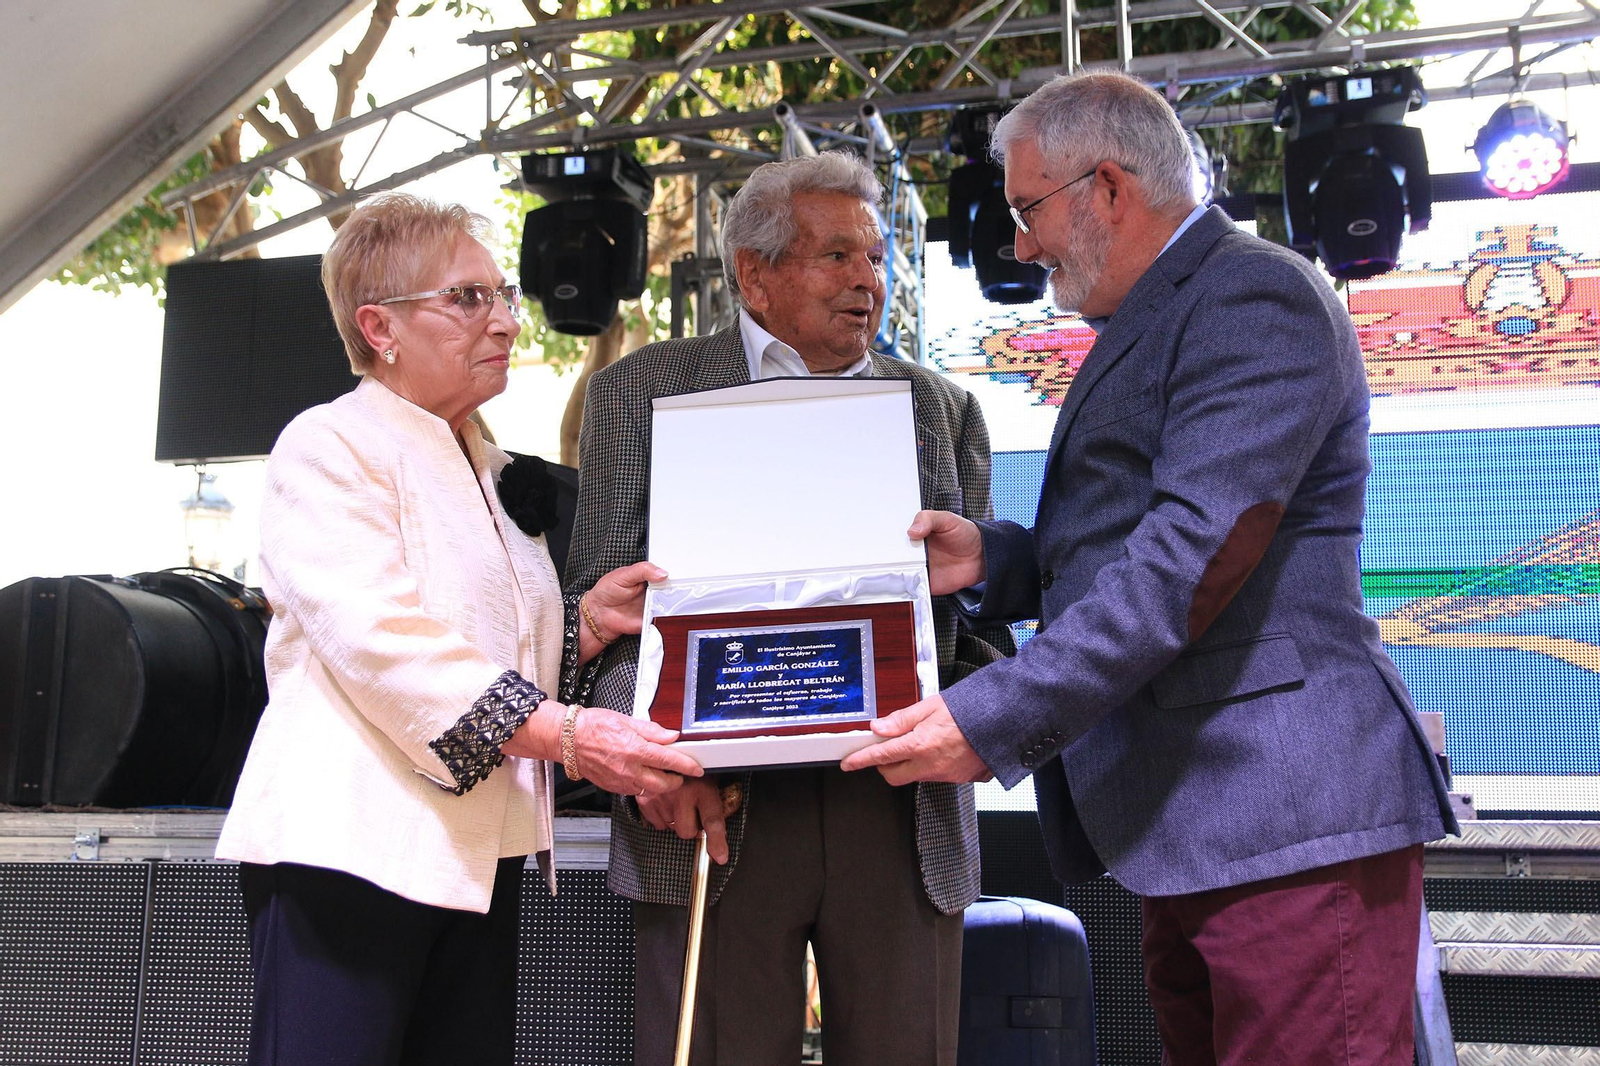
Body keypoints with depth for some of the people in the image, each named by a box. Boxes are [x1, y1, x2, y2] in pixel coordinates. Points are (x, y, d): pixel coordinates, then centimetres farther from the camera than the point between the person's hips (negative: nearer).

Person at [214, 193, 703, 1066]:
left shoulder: (491, 471, 19)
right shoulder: (328, 448, -6)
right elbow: (383, 641, -19)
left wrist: (586, 621, 3)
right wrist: (566, 734, -26)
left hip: (478, 855, 8)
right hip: (350, 848, -7)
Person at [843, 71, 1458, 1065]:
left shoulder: (1257, 296, -10)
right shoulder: (1152, 324, 23)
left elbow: (1196, 553, -21)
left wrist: (992, 718, -22)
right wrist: (993, 557, 4)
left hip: (1290, 823, -10)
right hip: (1187, 830, 10)